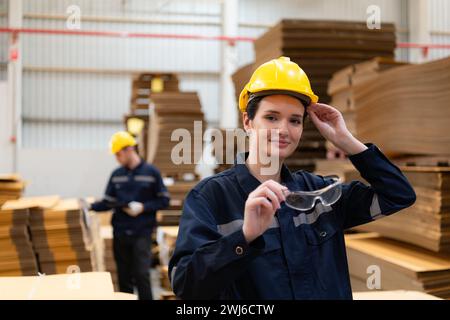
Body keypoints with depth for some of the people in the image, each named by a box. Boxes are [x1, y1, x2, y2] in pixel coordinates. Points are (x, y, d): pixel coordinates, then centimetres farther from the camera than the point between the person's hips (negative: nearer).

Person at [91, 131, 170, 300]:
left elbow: (164, 200, -3)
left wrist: (143, 207, -15)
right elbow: (109, 202, 9)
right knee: (124, 277, 9)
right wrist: (91, 206, -7)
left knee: (141, 275, -10)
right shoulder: (116, 175, 8)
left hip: (142, 233, -4)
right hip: (120, 233, 4)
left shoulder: (151, 172, -3)